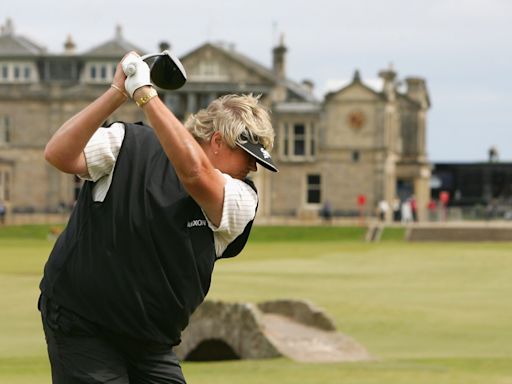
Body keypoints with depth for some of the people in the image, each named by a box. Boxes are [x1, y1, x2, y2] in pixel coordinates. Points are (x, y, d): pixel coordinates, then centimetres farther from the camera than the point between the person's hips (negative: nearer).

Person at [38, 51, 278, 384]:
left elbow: (194, 172, -26)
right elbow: (60, 155, -20)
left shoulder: (241, 201, -5)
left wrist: (144, 93, -28)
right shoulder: (129, 144, -7)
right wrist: (118, 92, -28)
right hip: (81, 327, -4)